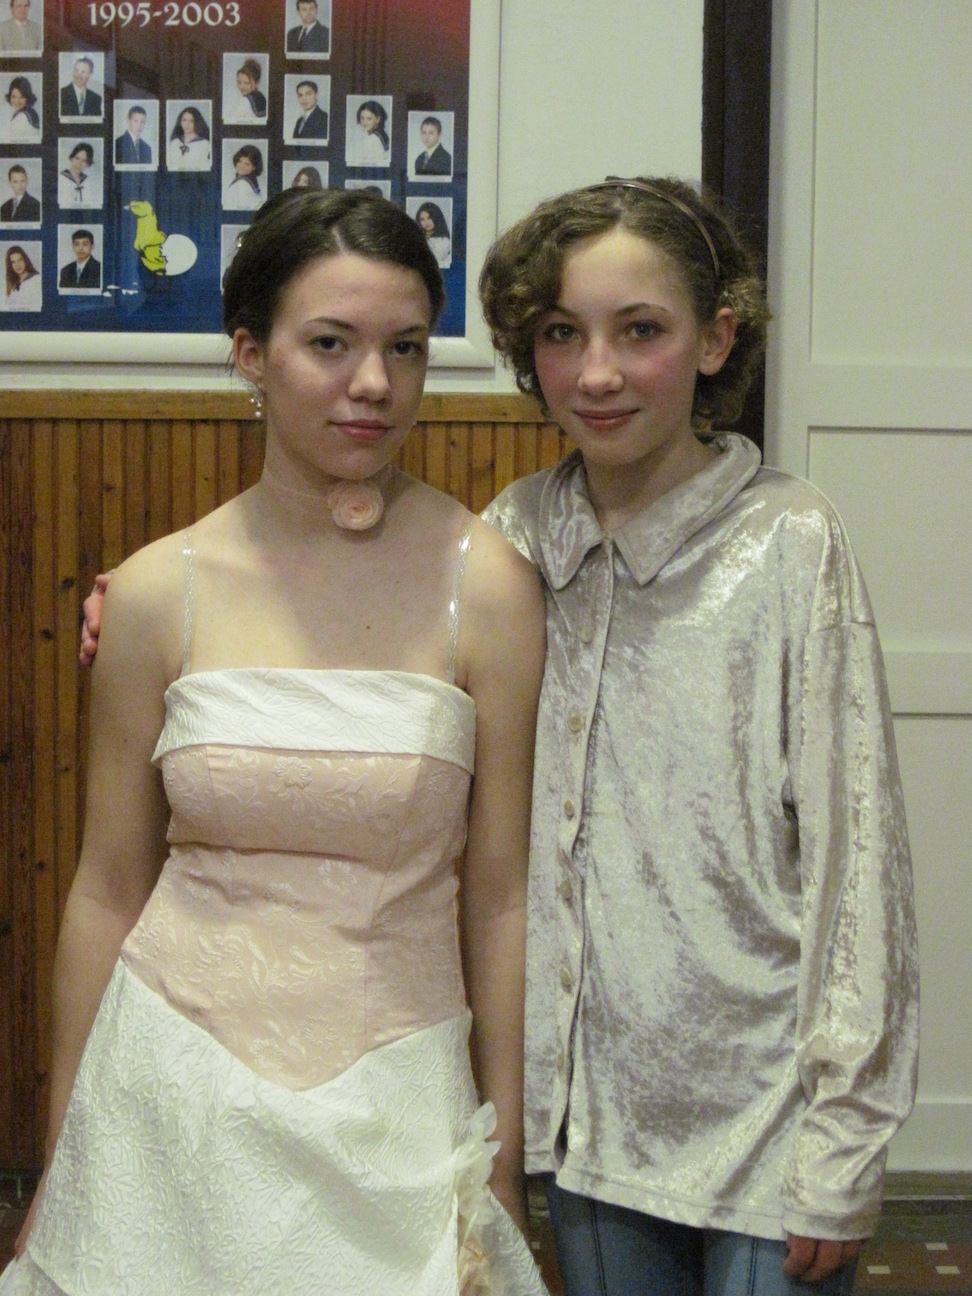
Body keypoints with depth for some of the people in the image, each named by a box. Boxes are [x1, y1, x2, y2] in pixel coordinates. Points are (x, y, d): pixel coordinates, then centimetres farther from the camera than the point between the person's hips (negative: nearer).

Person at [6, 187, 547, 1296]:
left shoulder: (485, 587, -8)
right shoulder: (156, 592, -4)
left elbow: (500, 896, -3)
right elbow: (107, 891, 3)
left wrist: (502, 1163, 1)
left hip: (393, 1108, -1)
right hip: (174, 1082, 1)